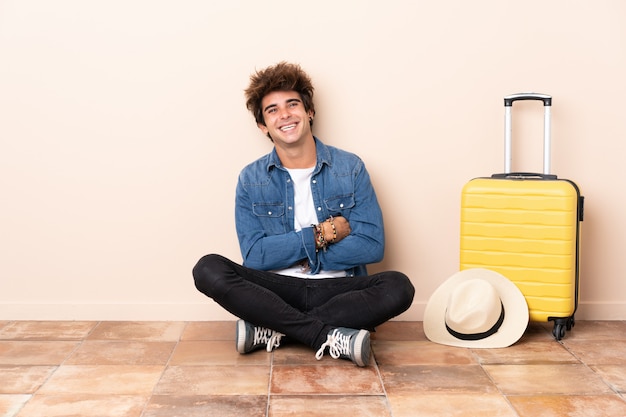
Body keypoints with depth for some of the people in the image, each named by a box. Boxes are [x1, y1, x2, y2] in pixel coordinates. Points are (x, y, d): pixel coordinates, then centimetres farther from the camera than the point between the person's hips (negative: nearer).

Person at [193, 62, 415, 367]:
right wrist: (318, 236, -12)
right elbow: (254, 256, -6)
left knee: (398, 287, -29)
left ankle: (270, 330, -25)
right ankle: (329, 336, -28)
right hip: (277, 290, 0)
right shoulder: (251, 179, 3)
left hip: (337, 289, 0)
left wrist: (289, 253, -8)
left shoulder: (350, 168, 1)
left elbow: (372, 246, -7)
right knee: (208, 269, -25)